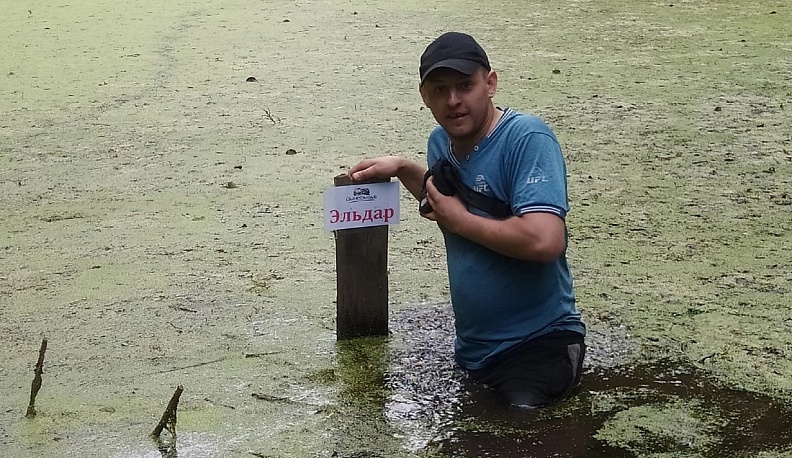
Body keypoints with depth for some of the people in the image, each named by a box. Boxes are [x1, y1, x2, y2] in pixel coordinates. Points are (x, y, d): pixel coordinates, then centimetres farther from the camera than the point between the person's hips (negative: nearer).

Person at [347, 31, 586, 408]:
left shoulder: (527, 139, -22)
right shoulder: (441, 141, 3)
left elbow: (544, 240, -35)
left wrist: (460, 219, -21)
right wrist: (402, 168, 8)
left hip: (537, 344, -8)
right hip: (472, 347, 8)